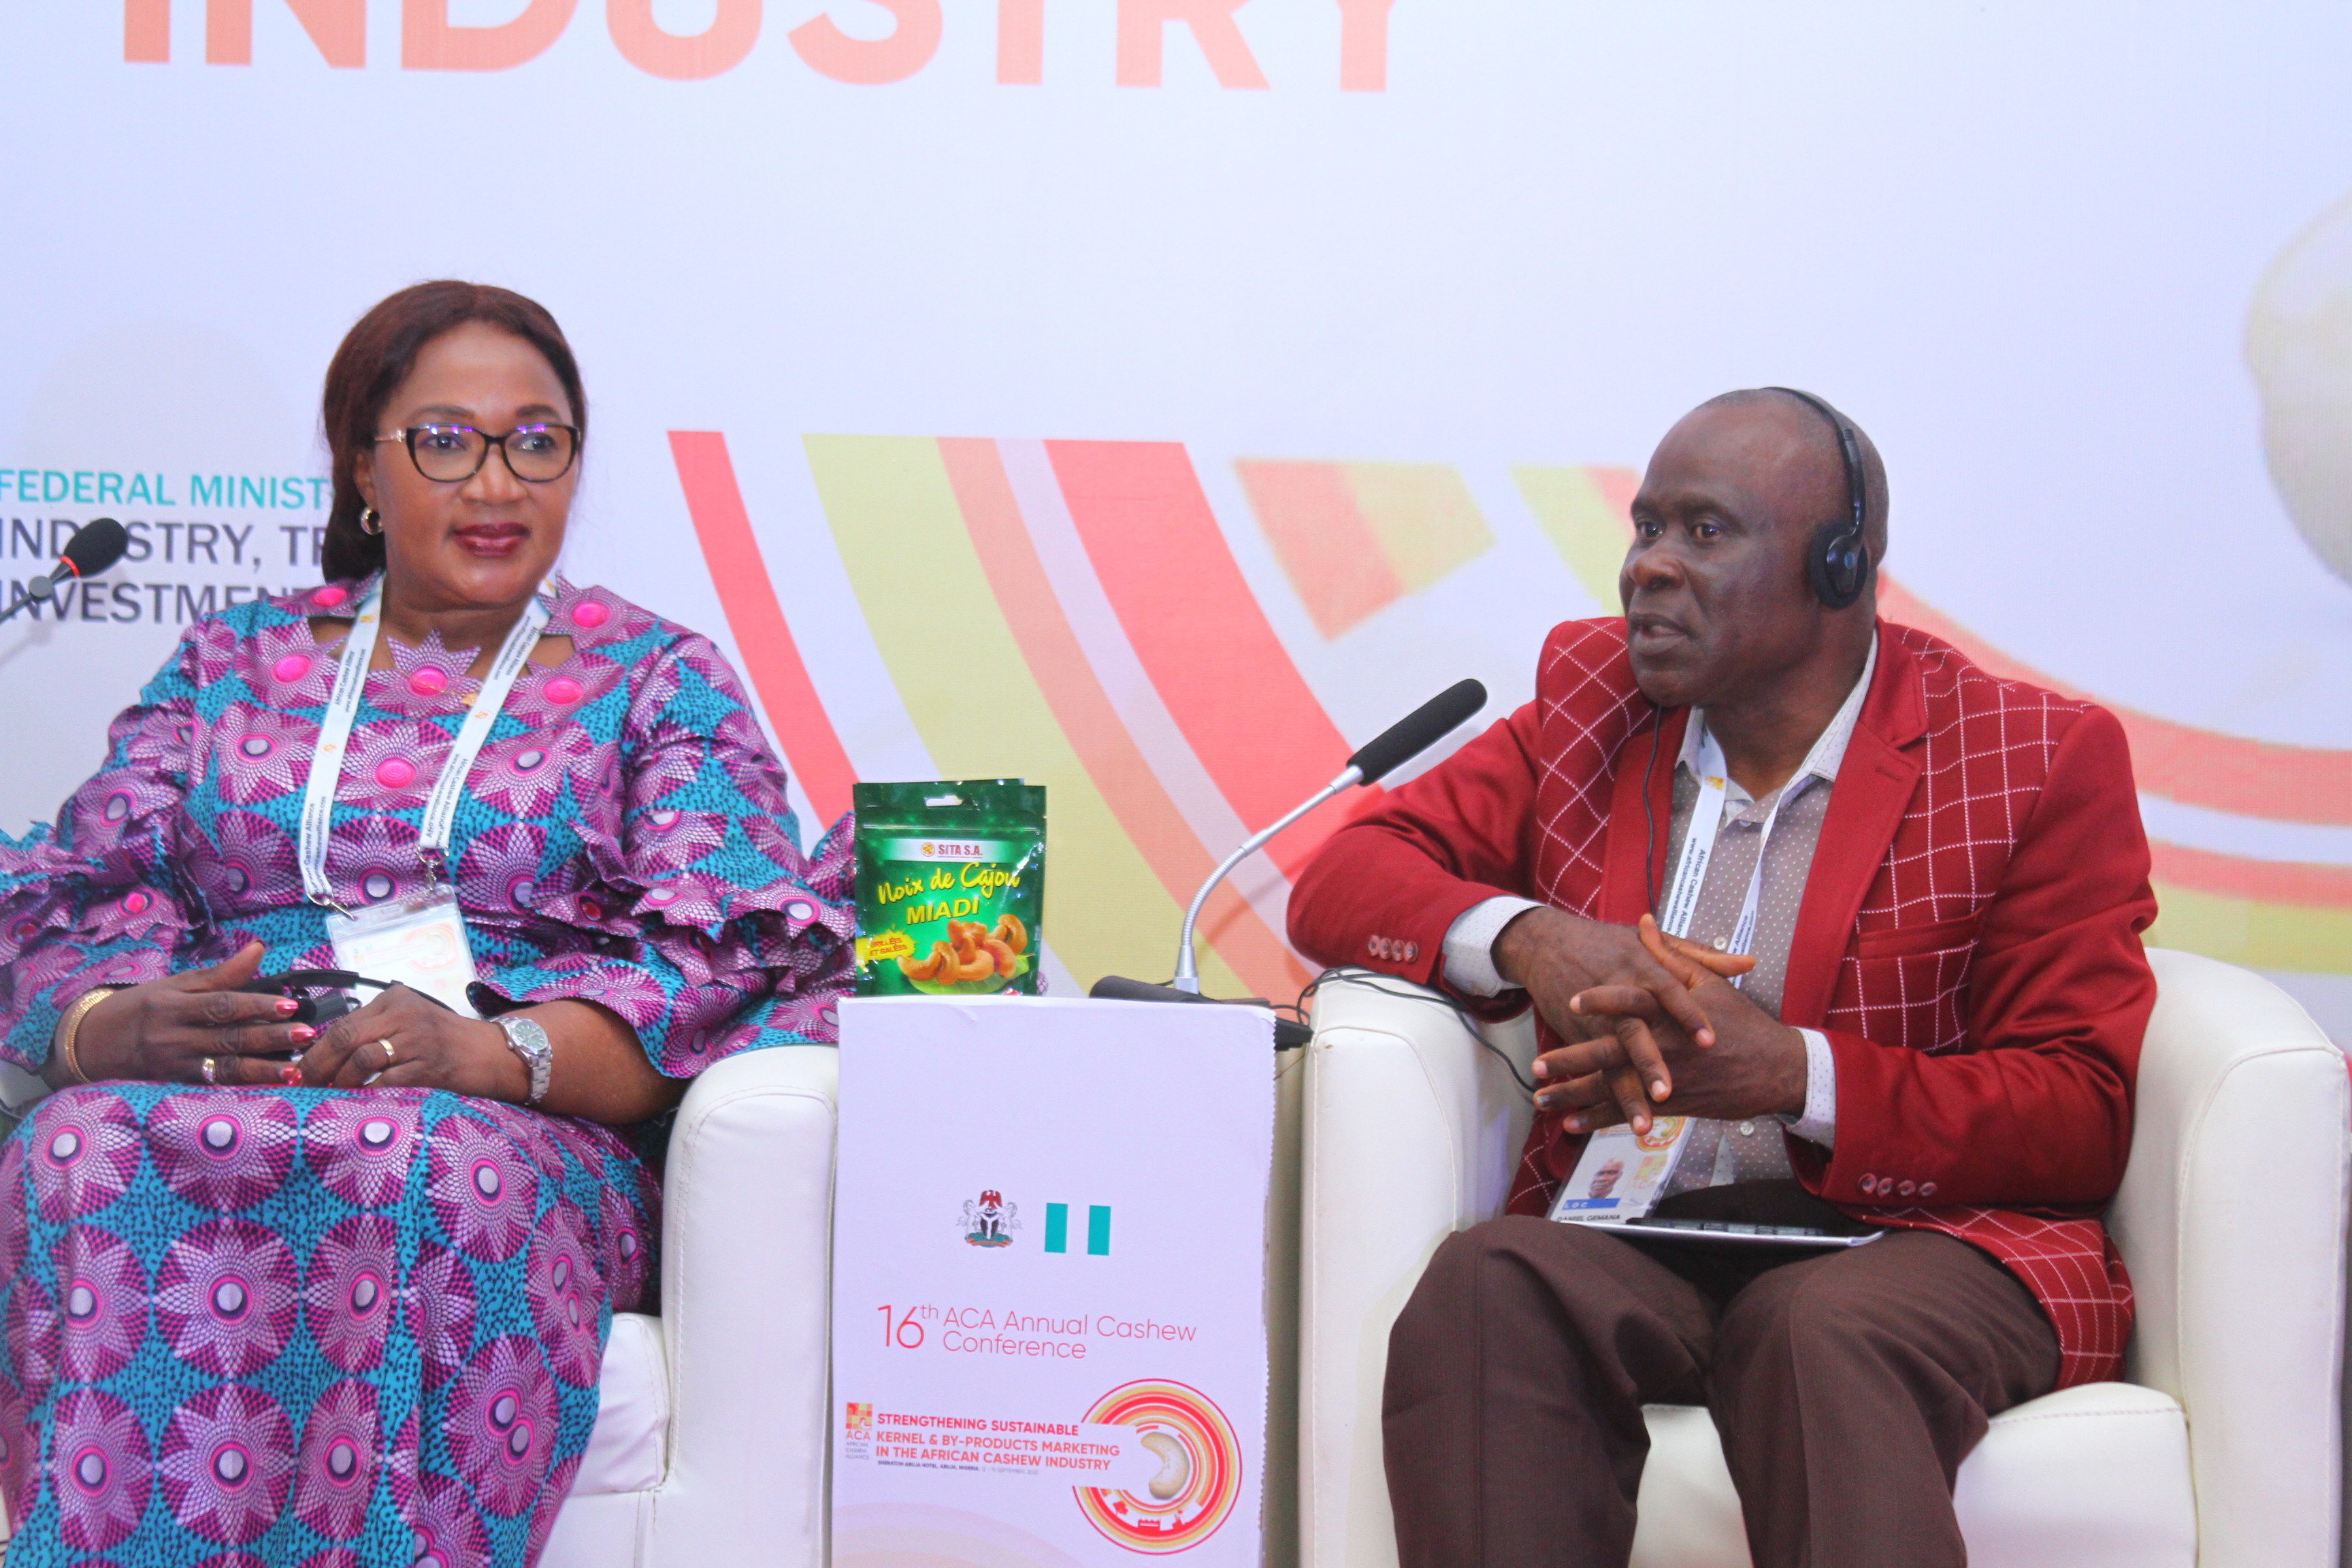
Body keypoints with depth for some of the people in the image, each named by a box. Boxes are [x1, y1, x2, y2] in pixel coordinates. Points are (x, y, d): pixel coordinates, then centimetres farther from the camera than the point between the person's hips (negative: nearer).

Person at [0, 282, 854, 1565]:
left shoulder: (659, 679, 15)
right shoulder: (233, 663, 23)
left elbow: (716, 961, -1)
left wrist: (492, 1050, -21)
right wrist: (113, 1027, -14)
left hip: (528, 1132, -2)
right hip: (198, 1112, 2)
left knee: (429, 1175, -39)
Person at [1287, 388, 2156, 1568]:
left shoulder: (2038, 762, 3)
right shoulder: (1593, 698, 15)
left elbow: (2083, 1119, -1)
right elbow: (1340, 880, 12)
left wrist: (1791, 1073, -17)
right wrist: (1527, 940, -12)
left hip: (1915, 1239, -3)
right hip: (1636, 1240, 3)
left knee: (1821, 1333, -38)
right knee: (1483, 1286, -31)